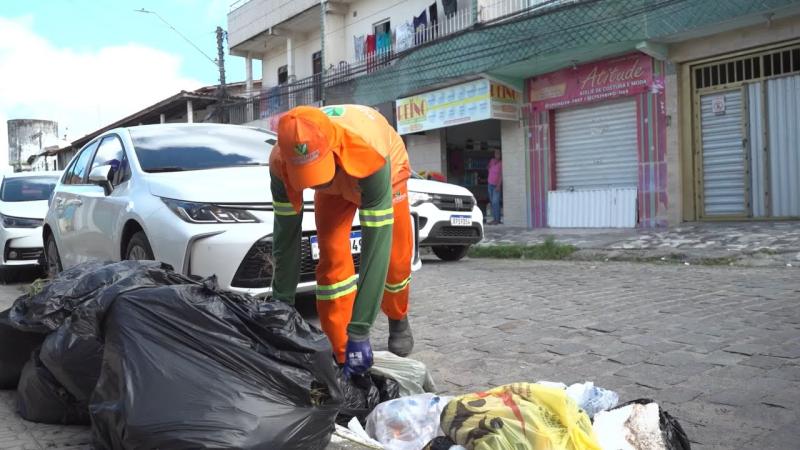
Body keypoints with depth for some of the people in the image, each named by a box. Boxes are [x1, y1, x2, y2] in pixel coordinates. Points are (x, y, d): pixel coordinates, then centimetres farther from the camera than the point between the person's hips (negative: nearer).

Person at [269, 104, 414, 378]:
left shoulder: (370, 155, -48)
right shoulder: (281, 162, -36)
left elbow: (376, 243, -47)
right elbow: (286, 235, -24)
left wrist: (359, 331, -46)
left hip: (387, 169, -2)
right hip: (335, 183, 2)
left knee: (395, 257, -7)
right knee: (332, 258, -14)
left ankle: (398, 321, 26)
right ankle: (339, 353, -2)